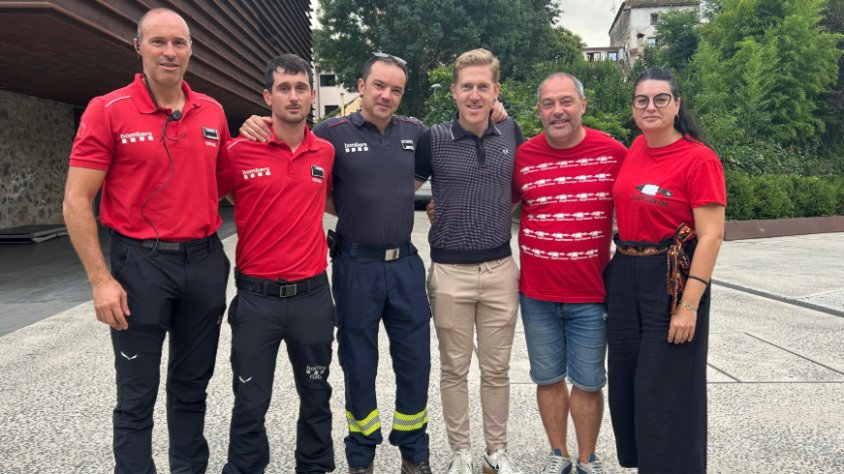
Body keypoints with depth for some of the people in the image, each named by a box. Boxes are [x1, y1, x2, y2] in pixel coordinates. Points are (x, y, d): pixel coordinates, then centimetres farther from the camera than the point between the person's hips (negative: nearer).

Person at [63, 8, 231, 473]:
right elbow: (76, 202, -9)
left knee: (192, 385, 17)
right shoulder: (108, 111, -7)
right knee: (137, 395, 7)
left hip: (205, 261, 4)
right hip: (140, 263, -4)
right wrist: (100, 279, -14)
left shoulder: (213, 112, 6)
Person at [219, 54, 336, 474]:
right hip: (256, 297, -2)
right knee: (250, 403, 9)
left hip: (312, 295, 3)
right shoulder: (240, 151, -7)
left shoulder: (327, 153, 3)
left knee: (316, 396, 16)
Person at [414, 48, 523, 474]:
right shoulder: (433, 139, -7)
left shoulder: (511, 134, 2)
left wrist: (499, 215, 9)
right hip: (450, 272, -2)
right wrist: (444, 214, -2)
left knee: (496, 368, 13)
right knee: (454, 370, 10)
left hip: (501, 270, 2)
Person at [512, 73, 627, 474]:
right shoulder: (523, 156, -1)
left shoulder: (614, 153, -6)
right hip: (536, 294, 2)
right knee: (548, 378, 14)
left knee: (588, 382, 10)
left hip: (591, 294, -1)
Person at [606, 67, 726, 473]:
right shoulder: (635, 150, 7)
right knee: (625, 385, 16)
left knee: (666, 393, 3)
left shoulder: (699, 159, -12)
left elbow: (711, 236, -15)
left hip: (671, 282, -7)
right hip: (624, 279, 7)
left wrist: (689, 305, -20)